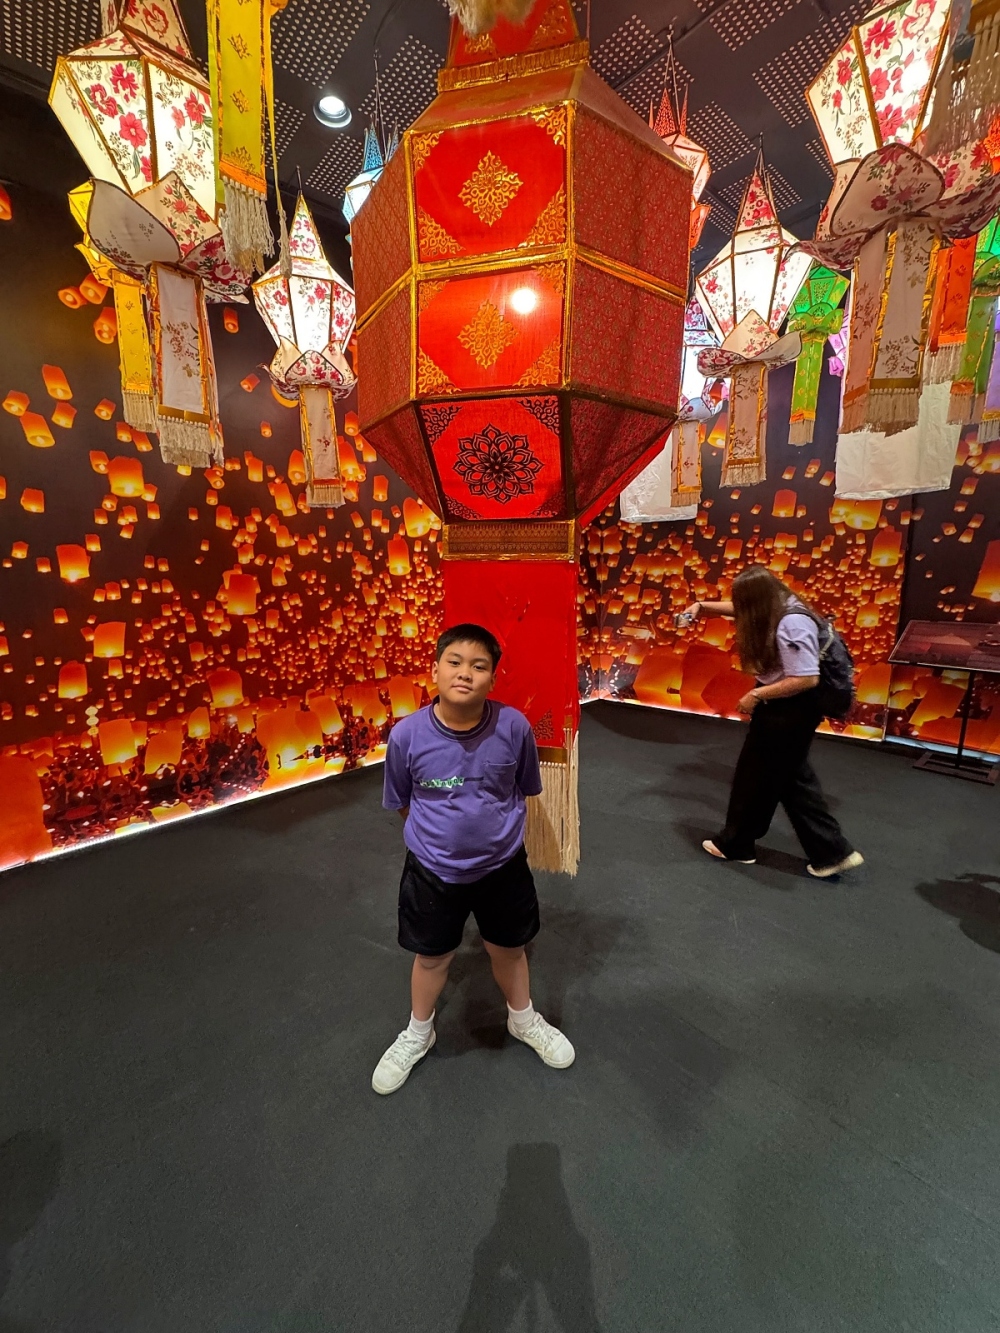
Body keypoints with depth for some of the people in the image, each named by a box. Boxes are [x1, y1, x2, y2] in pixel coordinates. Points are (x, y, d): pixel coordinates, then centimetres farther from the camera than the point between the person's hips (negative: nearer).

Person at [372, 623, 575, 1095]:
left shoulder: (514, 727, -22)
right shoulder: (406, 734, -23)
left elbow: (523, 790, -2)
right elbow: (402, 802, -3)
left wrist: (494, 827, 3)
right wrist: (440, 834, 4)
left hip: (503, 866, 1)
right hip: (433, 871, 0)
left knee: (508, 949, 24)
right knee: (432, 956, 23)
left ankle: (524, 1020, 56)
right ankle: (417, 1034, 54)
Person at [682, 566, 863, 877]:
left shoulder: (792, 625, -29)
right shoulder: (775, 607, 1)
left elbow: (807, 679, -30)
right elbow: (739, 609, 19)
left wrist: (756, 695, -23)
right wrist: (701, 606, 6)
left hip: (790, 711, -10)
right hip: (784, 708, 10)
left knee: (757, 777, 7)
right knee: (792, 776, 17)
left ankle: (735, 844, 27)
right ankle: (833, 852, 26)